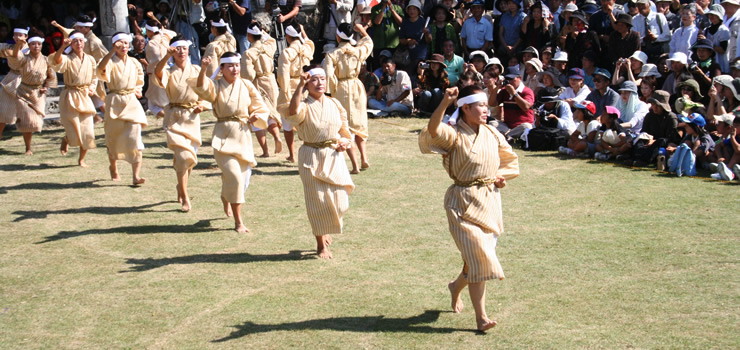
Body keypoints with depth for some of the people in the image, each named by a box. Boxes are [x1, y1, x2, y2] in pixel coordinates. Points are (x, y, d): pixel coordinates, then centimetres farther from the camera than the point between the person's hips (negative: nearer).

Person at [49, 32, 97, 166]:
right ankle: (65, 140, 30)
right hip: (69, 98, -4)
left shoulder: (90, 60, 7)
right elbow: (56, 61, -31)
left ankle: (81, 159, 19)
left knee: (88, 133, -1)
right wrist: (62, 47, -45)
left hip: (85, 98, 4)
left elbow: (94, 78, 21)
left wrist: (92, 88, 2)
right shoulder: (67, 59, -7)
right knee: (74, 132, -8)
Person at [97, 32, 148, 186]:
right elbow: (101, 68, -29)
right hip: (115, 102, -2)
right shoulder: (111, 62, -4)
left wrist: (138, 90, 7)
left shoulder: (134, 63, 9)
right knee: (113, 138, 9)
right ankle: (113, 168, 36)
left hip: (132, 103, 2)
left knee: (135, 137, -12)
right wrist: (113, 51, -37)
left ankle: (136, 176, -16)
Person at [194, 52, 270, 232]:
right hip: (224, 136, -4)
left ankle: (226, 197, 48)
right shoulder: (216, 86, -3)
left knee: (244, 177, 11)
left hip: (243, 134, 4)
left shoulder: (246, 85, 5)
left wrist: (255, 117, -9)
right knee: (234, 177, -17)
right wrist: (203, 69, -43)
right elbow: (202, 87, -26)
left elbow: (262, 108, 12)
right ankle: (238, 222, -6)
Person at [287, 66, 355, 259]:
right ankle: (321, 245, 14)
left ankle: (325, 229, 33)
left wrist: (346, 142, -1)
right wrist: (300, 86, -33)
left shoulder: (335, 104, 8)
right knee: (318, 201, -1)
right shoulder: (305, 106, -7)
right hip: (312, 156, -4)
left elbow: (344, 128, 19)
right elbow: (294, 112, -32)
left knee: (340, 202, 2)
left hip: (334, 157, 4)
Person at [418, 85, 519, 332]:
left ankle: (456, 286, 43)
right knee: (478, 256, -11)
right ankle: (481, 317, -4)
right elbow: (433, 130, -34)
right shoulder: (454, 135, -11)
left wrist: (500, 176, 3)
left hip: (490, 200, 6)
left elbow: (510, 160, 21)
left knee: (482, 255, 12)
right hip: (464, 203, -6)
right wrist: (445, 102, -45)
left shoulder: (492, 134, 6)